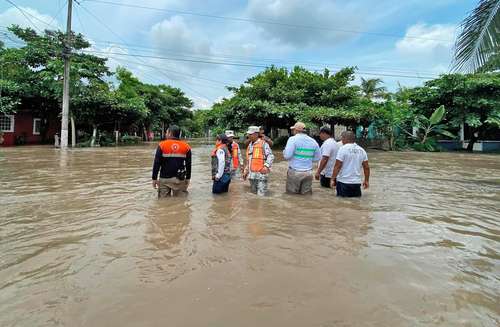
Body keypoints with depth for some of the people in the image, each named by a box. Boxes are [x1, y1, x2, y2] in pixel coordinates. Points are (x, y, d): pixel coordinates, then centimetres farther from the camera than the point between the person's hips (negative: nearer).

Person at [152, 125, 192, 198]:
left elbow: (157, 164, -6)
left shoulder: (162, 145, -5)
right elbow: (188, 165, 5)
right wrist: (188, 178, 13)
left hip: (164, 179, -1)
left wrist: (154, 178, 1)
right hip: (180, 179, 2)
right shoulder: (186, 147, 2)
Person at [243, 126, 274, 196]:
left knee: (261, 195, -9)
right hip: (251, 174, 8)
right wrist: (245, 171, 21)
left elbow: (271, 156, -13)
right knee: (253, 194, 15)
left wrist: (266, 166, -27)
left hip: (261, 173, -7)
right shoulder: (250, 145, 18)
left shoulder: (263, 144, -6)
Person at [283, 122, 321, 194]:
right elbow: (317, 158, 12)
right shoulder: (313, 141, 7)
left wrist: (284, 150, 6)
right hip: (308, 173, 4)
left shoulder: (293, 139, -7)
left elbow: (287, 156, -14)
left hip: (295, 172, -4)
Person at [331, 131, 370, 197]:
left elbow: (337, 166, -13)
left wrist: (333, 179, -6)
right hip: (357, 182, 5)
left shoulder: (343, 149, -9)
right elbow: (366, 167, 10)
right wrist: (366, 181, 19)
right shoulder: (361, 150, 7)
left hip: (343, 182, -5)